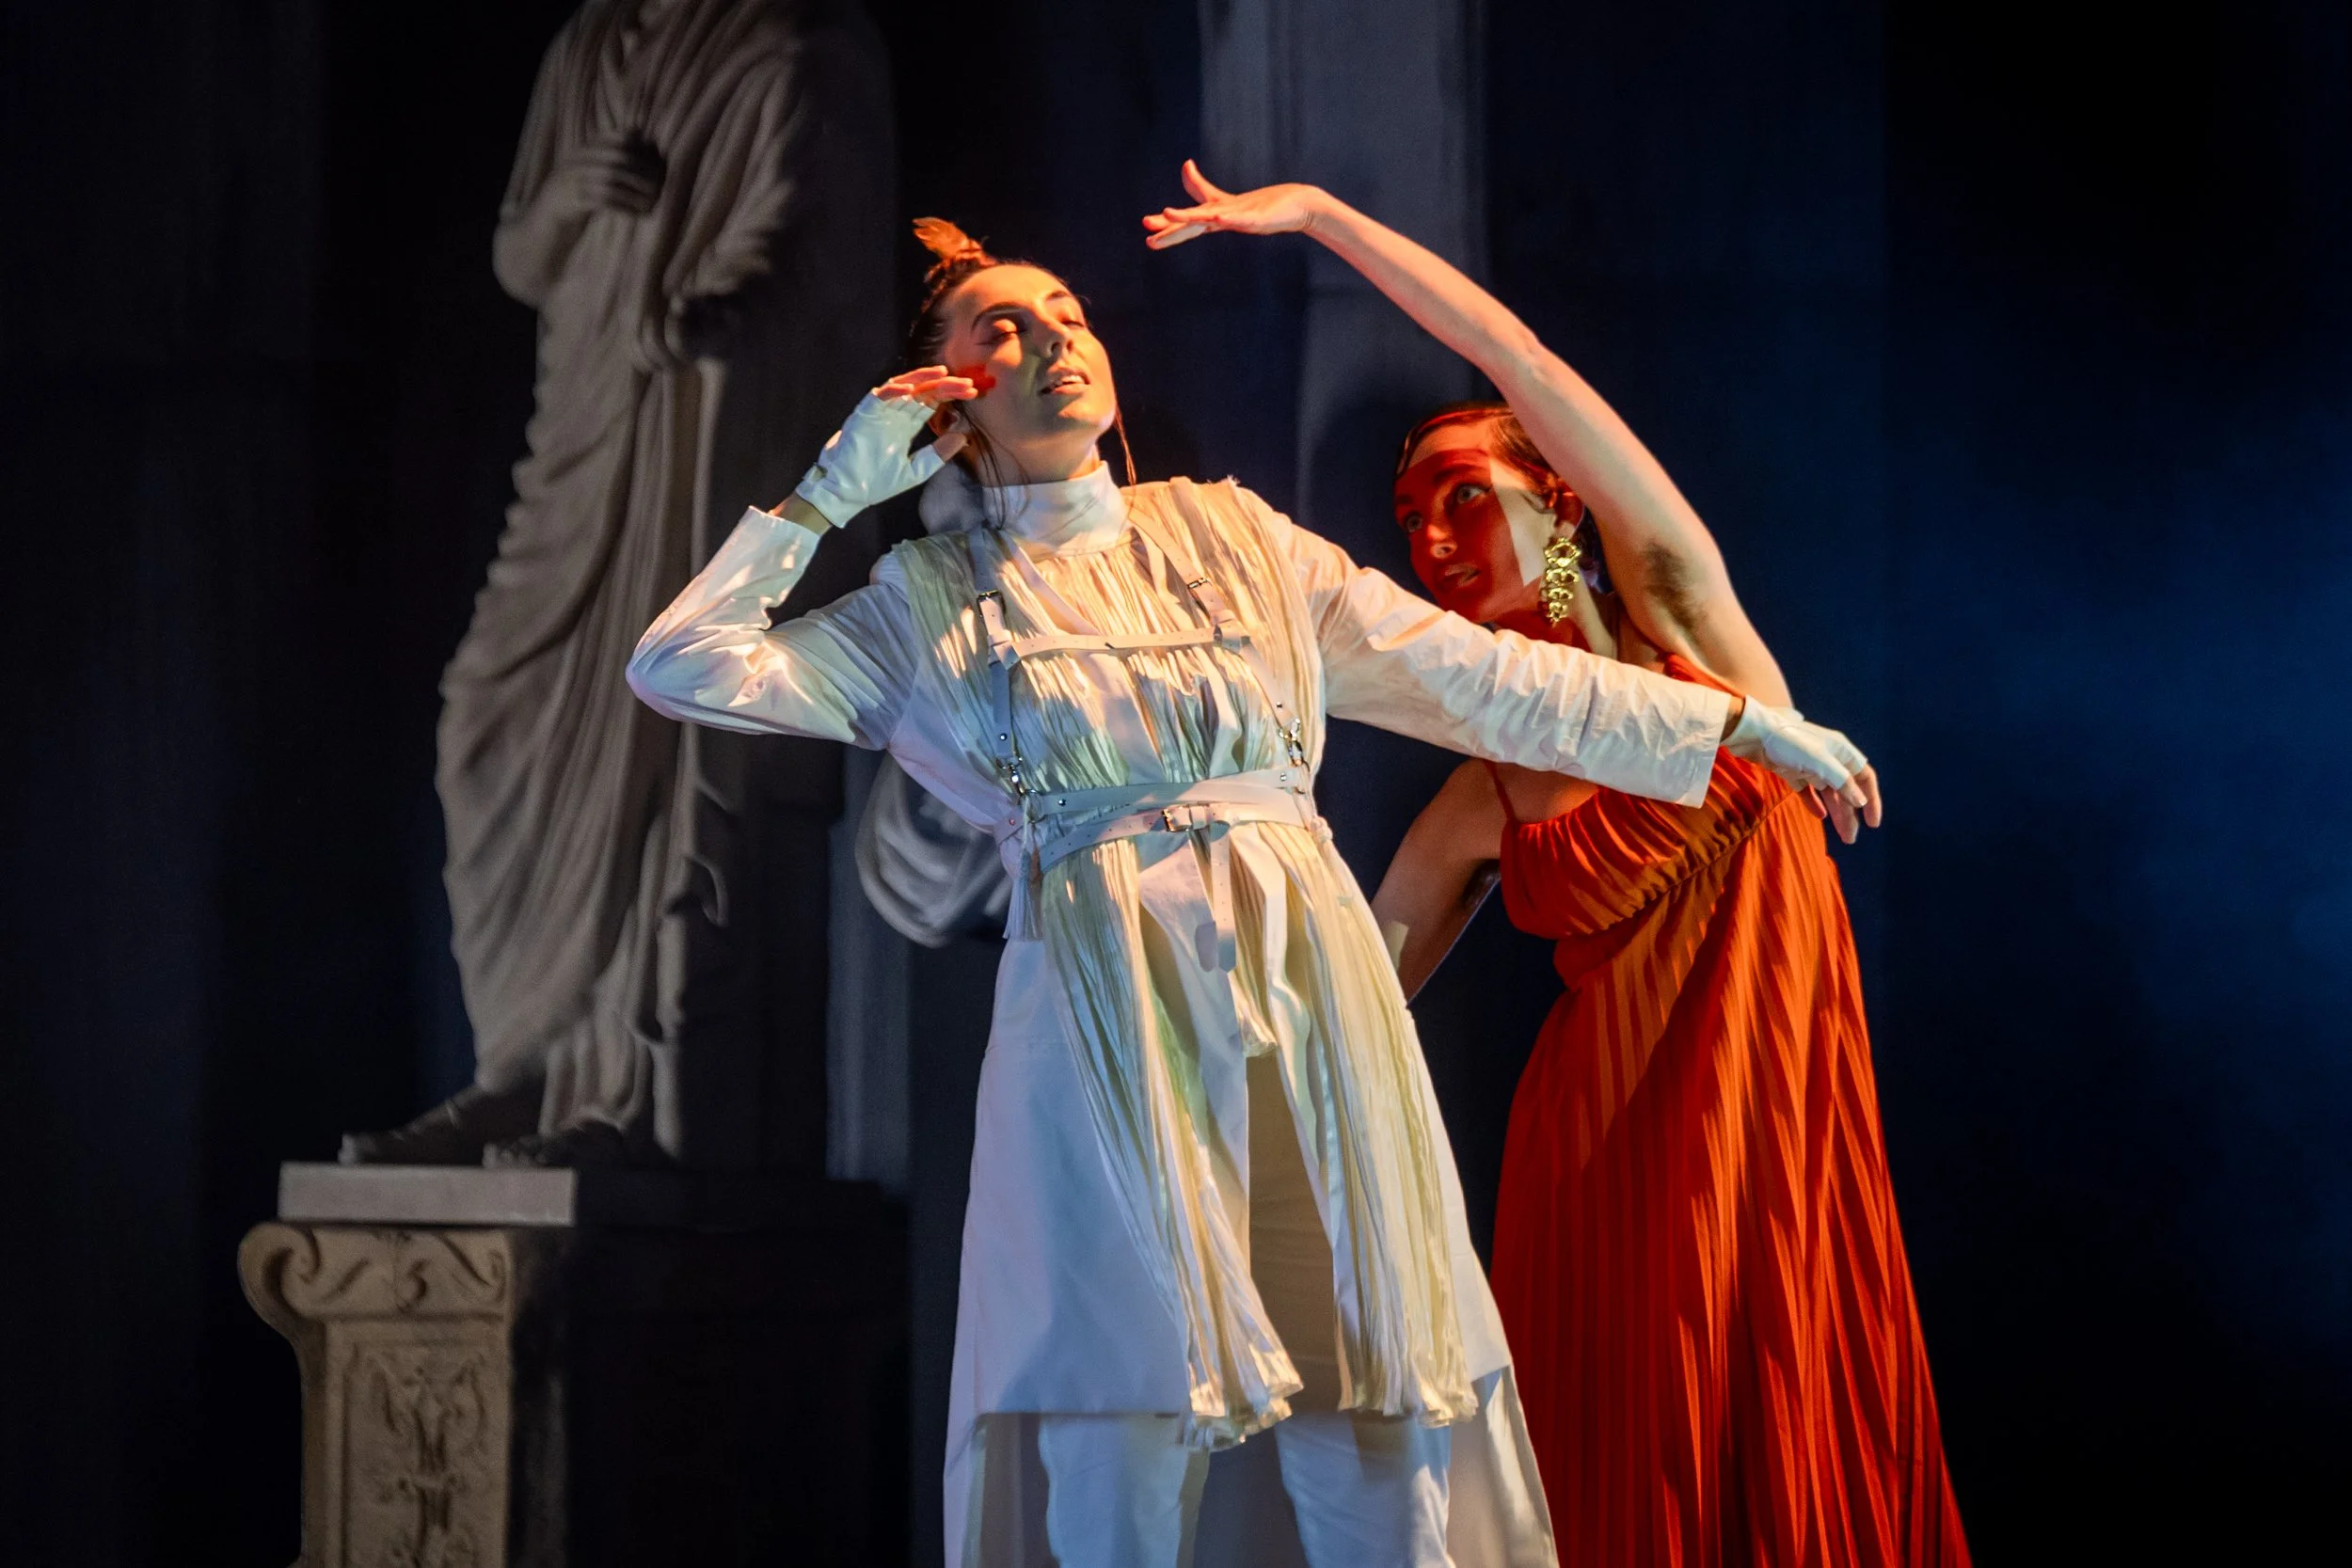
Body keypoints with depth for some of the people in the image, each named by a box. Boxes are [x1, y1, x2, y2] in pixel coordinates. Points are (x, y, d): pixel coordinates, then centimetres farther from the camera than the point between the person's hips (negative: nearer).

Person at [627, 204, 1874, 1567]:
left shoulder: (1230, 536, 16)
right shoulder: (930, 605, 12)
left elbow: (1477, 675, 18)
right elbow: (680, 667, 5)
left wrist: (1740, 722, 18)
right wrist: (832, 493, 8)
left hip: (1310, 993, 2)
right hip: (1109, 1033, -2)